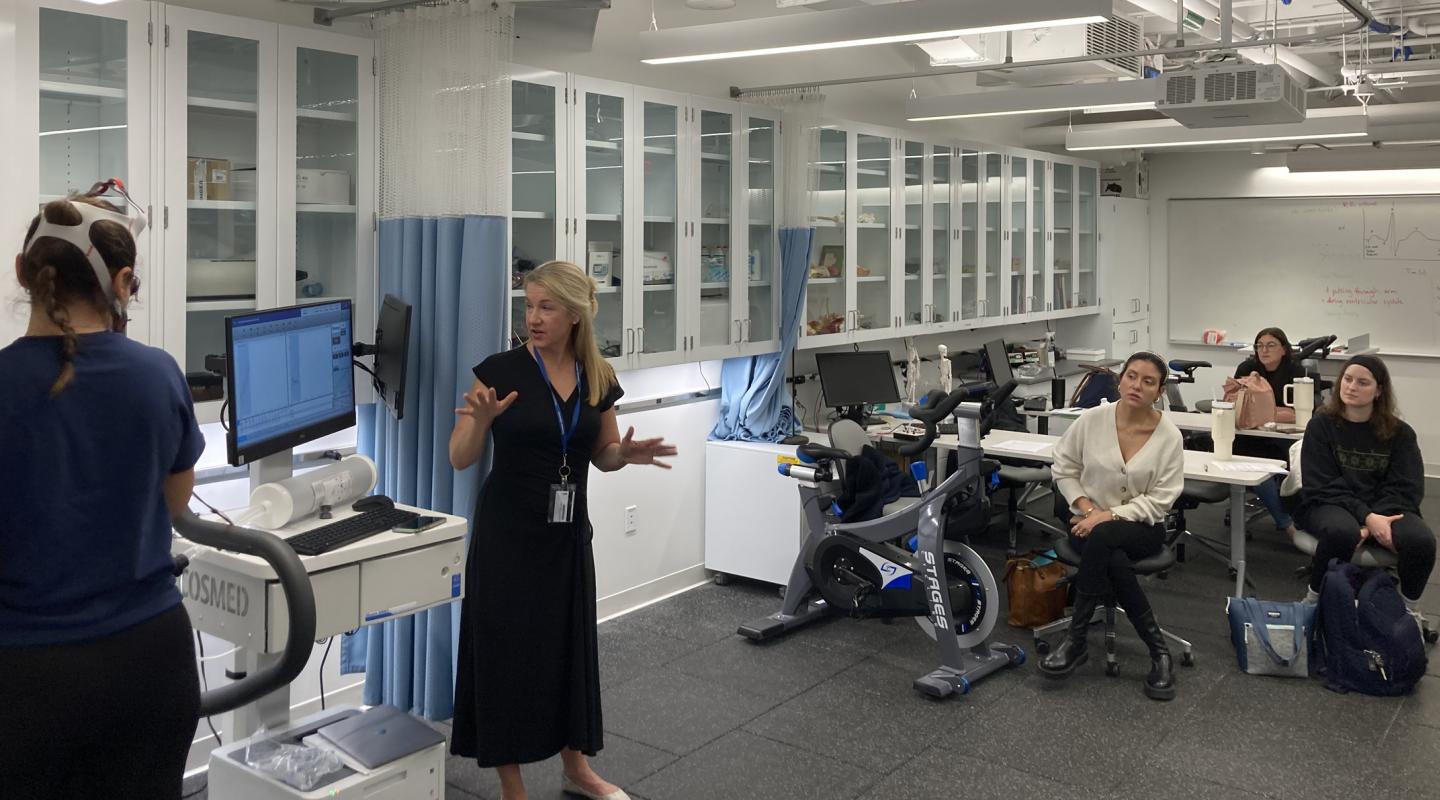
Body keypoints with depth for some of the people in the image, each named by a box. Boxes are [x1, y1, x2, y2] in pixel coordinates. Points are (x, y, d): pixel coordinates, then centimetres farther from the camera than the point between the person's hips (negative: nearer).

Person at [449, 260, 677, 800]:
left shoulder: (599, 377, 1)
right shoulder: (500, 369, -11)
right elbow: (459, 459, -10)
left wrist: (627, 453, -11)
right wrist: (481, 419, -30)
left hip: (567, 534, 4)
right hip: (507, 534, -4)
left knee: (569, 645, 15)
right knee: (506, 651, 3)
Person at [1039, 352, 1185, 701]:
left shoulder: (1169, 436, -10)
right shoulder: (1091, 419, -7)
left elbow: (1159, 500, -10)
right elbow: (1063, 469, 3)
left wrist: (1109, 515, -22)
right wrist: (1087, 508, -12)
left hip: (1141, 526, -1)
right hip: (1090, 522, 2)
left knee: (1102, 538, -37)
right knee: (1116, 564, -34)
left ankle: (1076, 641, -27)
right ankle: (1158, 649, -18)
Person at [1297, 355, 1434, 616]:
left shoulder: (1400, 433, 5)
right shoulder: (1321, 425, 0)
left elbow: (1406, 488, -3)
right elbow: (1321, 486, -7)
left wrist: (1372, 522, -22)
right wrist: (1366, 516, -22)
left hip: (1384, 509, 2)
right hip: (1330, 505, -2)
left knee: (1421, 540, -29)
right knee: (1341, 531, -38)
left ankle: (1411, 607, -1)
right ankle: (1315, 598, -16)